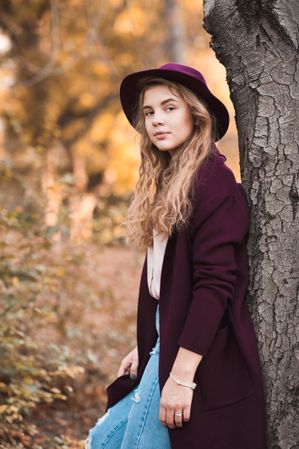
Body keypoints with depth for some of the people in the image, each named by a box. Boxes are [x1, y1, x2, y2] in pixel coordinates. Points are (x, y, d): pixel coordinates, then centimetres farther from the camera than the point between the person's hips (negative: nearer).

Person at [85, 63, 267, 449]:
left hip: (197, 356, -9)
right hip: (168, 343, 9)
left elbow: (214, 284, -21)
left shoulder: (213, 181, -14)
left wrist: (182, 376, -24)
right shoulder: (170, 183, 13)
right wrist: (146, 346, 16)